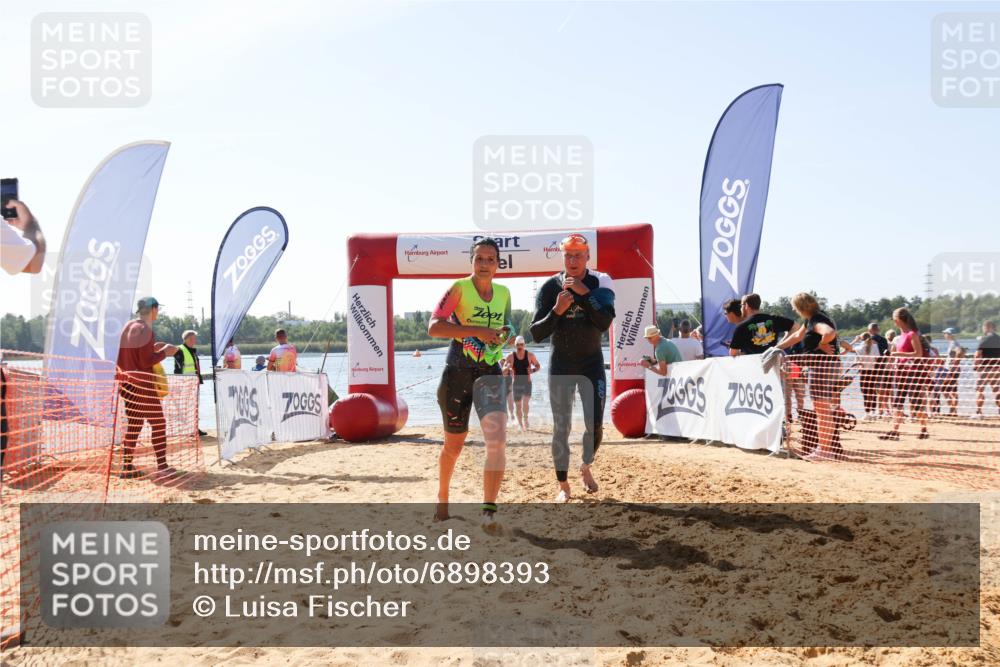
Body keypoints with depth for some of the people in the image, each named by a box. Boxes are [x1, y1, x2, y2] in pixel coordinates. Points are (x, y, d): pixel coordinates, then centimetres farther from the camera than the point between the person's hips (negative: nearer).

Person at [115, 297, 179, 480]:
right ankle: (162, 467, -3)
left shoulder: (129, 326, 12)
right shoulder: (145, 330, -15)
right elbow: (146, 362, -19)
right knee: (158, 423, -2)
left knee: (133, 423, 13)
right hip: (142, 383, -9)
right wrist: (165, 352, -8)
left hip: (126, 381, 9)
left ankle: (126, 466, 12)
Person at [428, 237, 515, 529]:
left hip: (490, 374, 3)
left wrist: (506, 333, 1)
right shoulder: (459, 288, -7)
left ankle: (489, 511, -16)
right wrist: (477, 330, -24)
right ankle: (442, 500, 36)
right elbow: (434, 327, -17)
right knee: (453, 445, 11)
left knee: (497, 440, -19)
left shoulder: (504, 293, 8)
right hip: (457, 374, -2)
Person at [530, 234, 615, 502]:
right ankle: (563, 485, 11)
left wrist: (584, 293, -29)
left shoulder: (600, 283, -7)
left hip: (592, 362, 0)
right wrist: (557, 310, -27)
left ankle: (586, 467, 28)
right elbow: (536, 334, -12)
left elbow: (605, 323, -22)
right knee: (561, 427, 1)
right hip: (561, 364, 0)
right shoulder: (550, 287, -7)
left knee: (595, 424, 0)